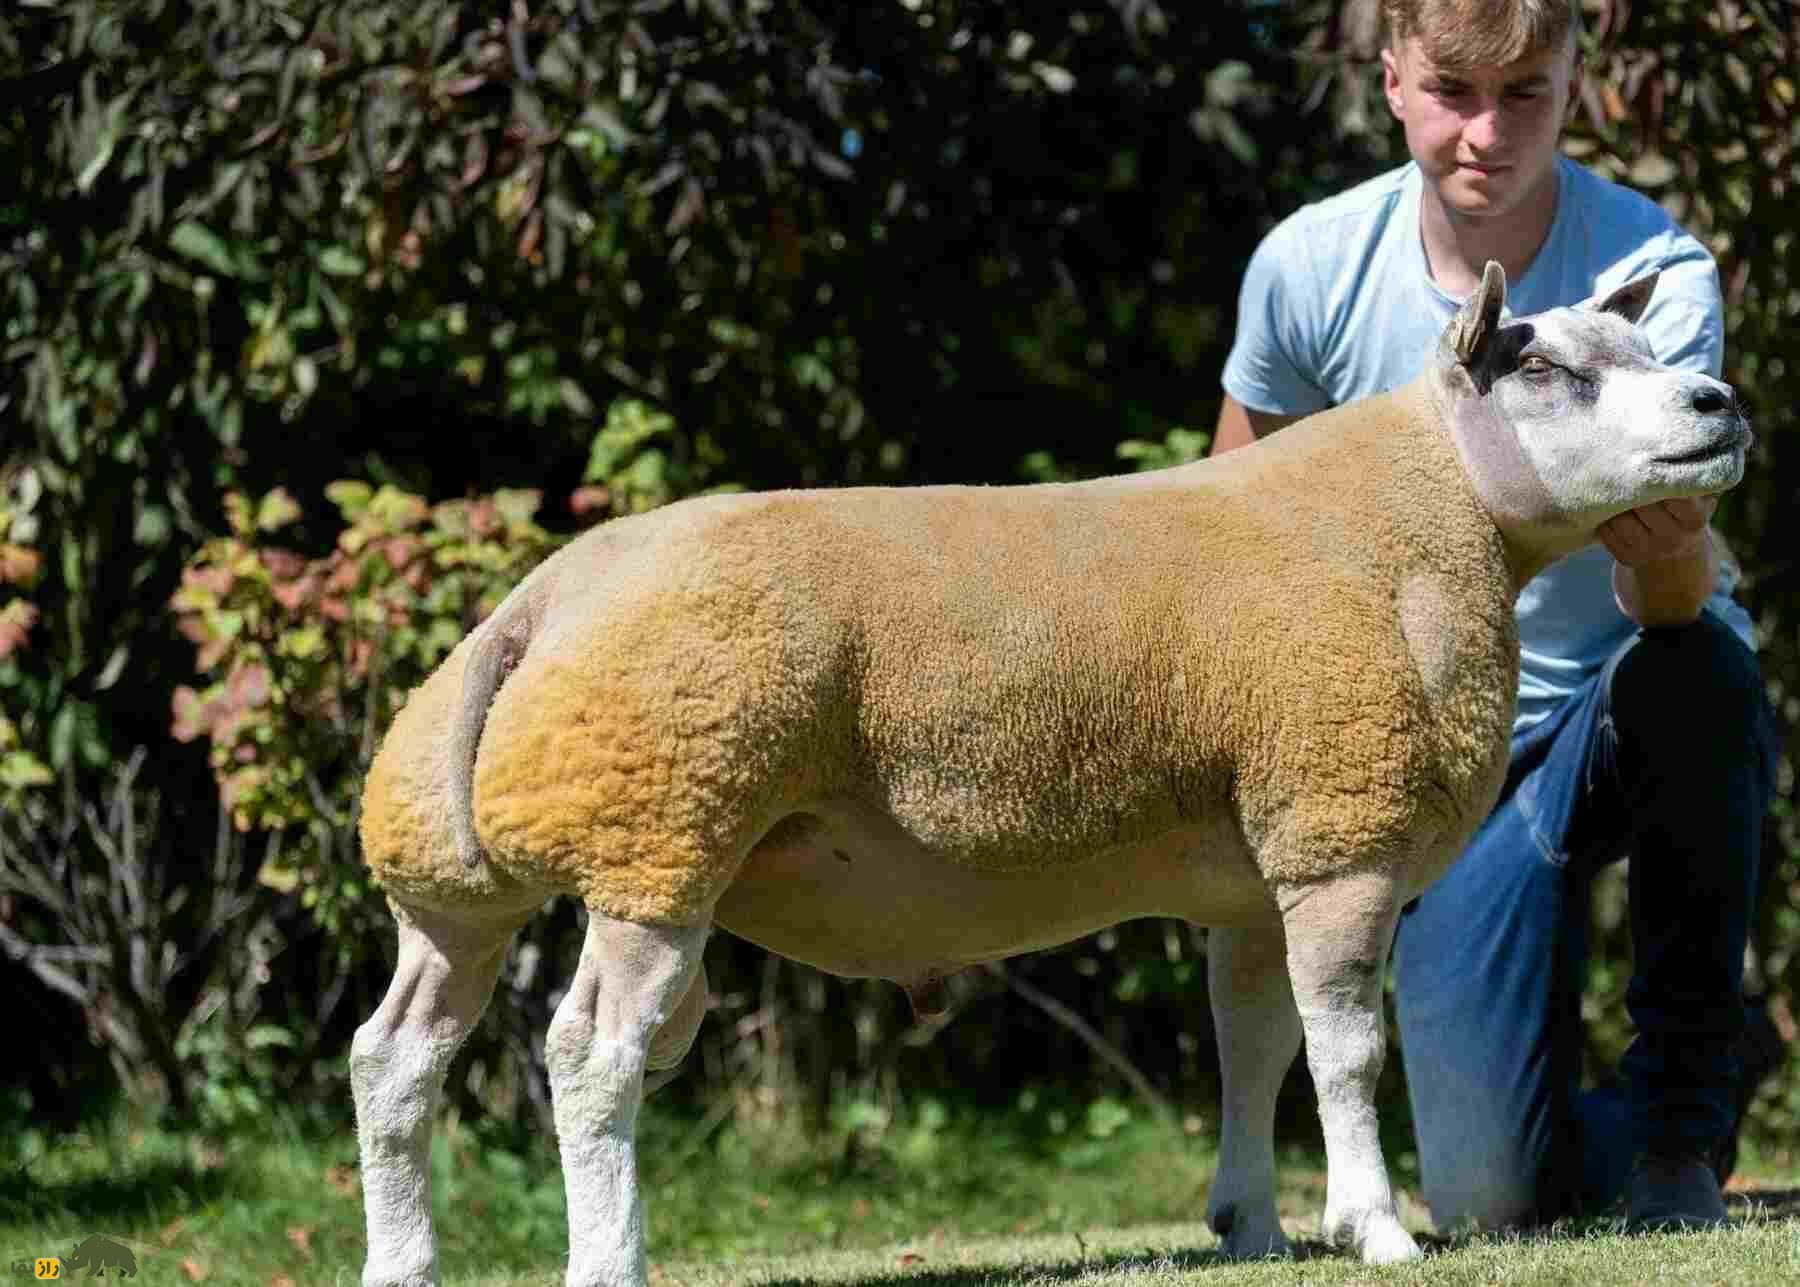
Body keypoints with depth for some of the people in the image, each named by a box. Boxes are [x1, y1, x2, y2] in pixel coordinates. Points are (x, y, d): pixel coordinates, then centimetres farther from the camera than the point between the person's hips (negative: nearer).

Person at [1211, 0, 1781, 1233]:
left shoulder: (1656, 272, -20)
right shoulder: (1311, 267, -12)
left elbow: (1668, 603, -31)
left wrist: (1670, 555, -54)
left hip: (1629, 699, -1)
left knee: (1699, 674, -40)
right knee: (1492, 1194, -14)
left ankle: (1686, 1112, -17)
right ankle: (1628, 1127, 26)